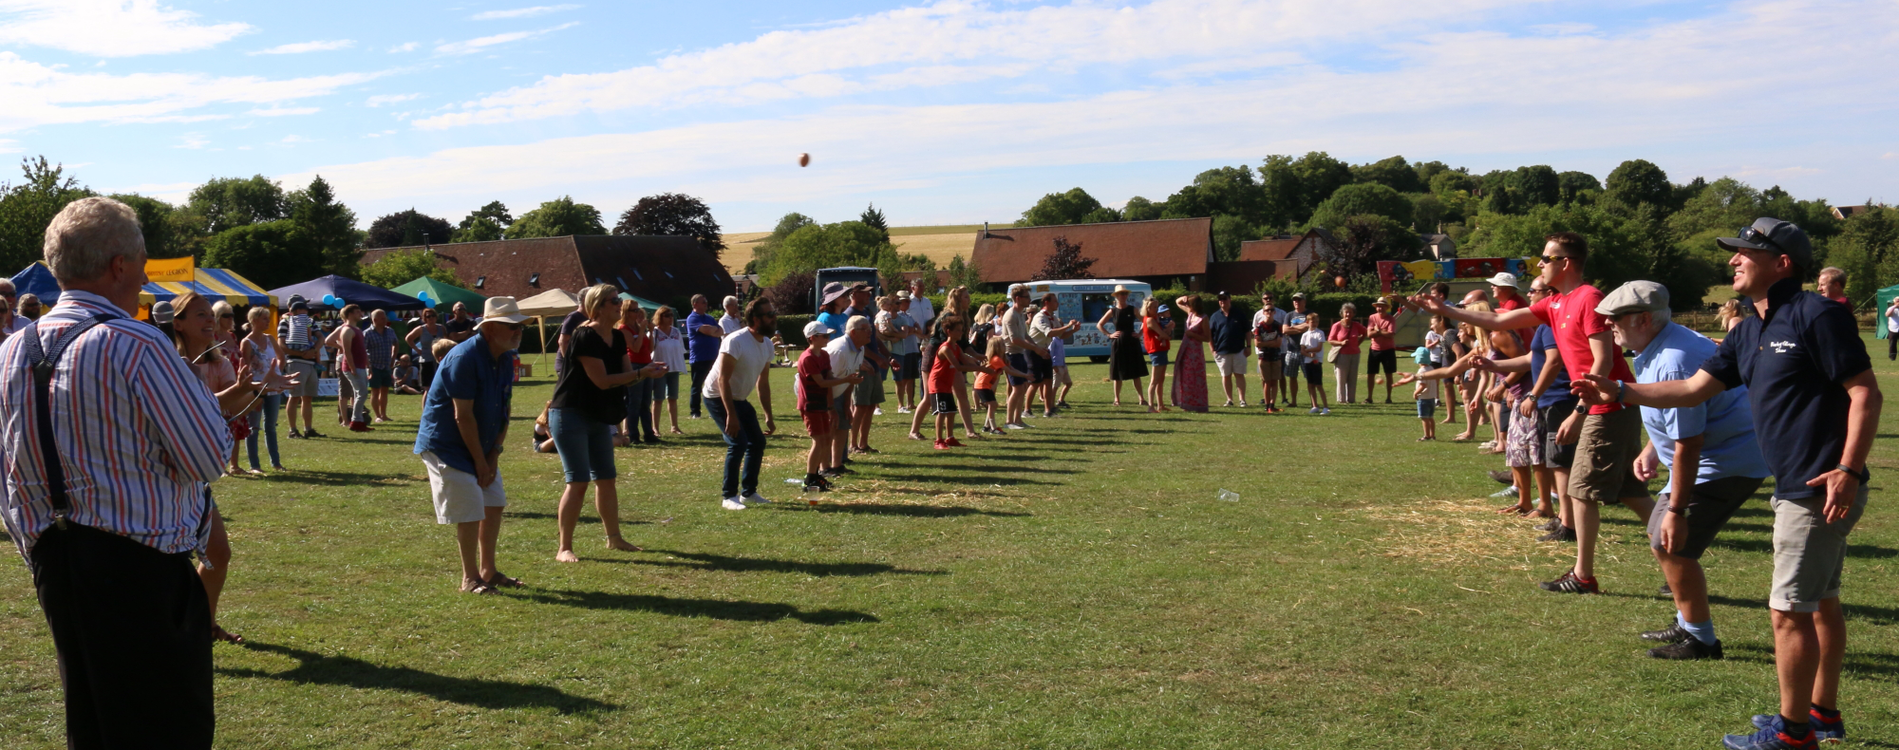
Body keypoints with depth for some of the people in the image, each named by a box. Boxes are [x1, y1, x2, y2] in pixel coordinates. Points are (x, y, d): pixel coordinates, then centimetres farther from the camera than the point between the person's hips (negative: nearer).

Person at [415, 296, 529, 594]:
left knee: (494, 505, 12)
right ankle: (470, 578, 6)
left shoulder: (506, 358, 2)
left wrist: (494, 454, -3)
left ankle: (488, 571, 25)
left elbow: (504, 410, 5)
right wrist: (480, 461, -18)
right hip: (446, 445, -9)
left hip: (481, 447, 9)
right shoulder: (465, 357, -24)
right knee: (470, 513, -8)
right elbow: (462, 416, -24)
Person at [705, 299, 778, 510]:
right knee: (738, 443, -18)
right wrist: (731, 415, -32)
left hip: (739, 398, 9)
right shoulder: (736, 341, -26)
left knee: (758, 442, 8)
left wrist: (769, 416, 8)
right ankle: (729, 496, -7)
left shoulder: (767, 344, -1)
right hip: (718, 397, -9)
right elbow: (722, 380, -28)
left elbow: (763, 382, 9)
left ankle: (748, 492, 21)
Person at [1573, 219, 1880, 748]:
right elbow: (1693, 389, 11)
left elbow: (1866, 394, -17)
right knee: (1820, 601, 19)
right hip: (1795, 486, 10)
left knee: (1790, 610, -3)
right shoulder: (1749, 333, 12)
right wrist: (1620, 392, 2)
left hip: (1823, 488, -10)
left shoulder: (1817, 316, -15)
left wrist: (1848, 470, -24)